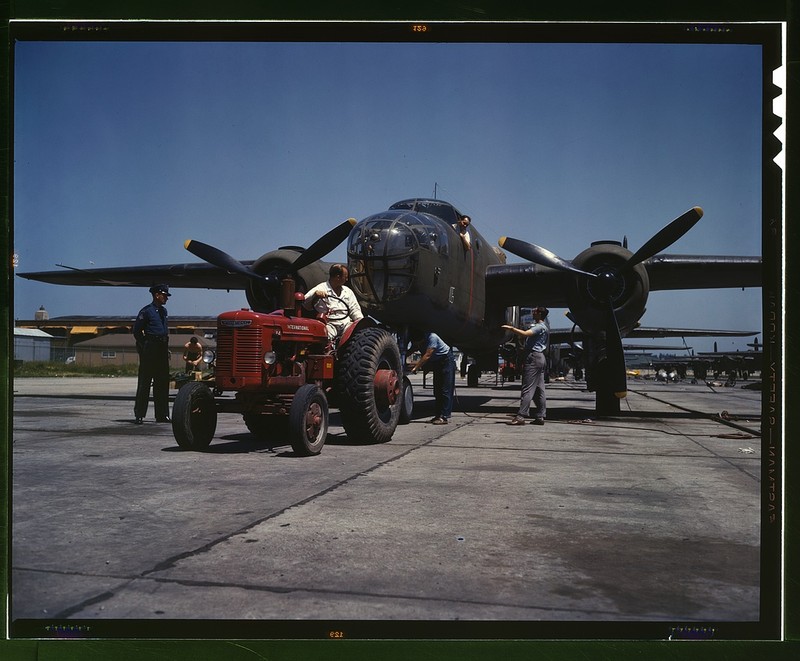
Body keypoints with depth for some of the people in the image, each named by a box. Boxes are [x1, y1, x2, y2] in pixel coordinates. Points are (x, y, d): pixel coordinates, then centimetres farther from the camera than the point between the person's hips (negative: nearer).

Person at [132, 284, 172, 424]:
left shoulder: (163, 311, 15)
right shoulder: (146, 311, -7)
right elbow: (136, 331, -6)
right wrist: (145, 347, -6)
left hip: (162, 350, 7)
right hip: (149, 351, -7)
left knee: (162, 383, 8)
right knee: (144, 382, -4)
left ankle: (162, 415, 14)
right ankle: (139, 415, 1)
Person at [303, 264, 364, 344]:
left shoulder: (348, 291, 22)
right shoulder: (321, 288, 4)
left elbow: (355, 310, 20)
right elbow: (305, 304, -5)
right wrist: (315, 294, -25)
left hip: (346, 323, 4)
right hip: (329, 323, -4)